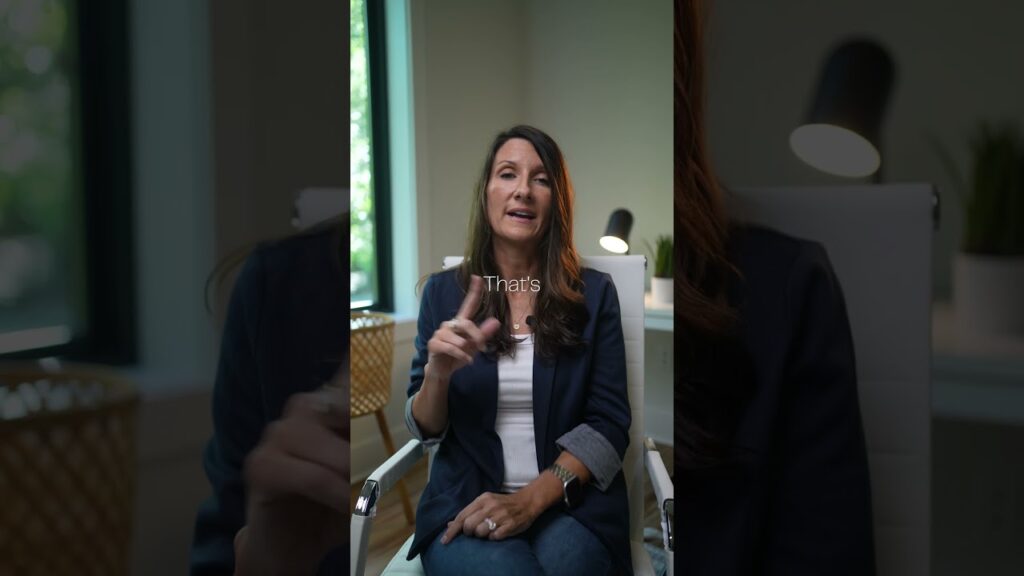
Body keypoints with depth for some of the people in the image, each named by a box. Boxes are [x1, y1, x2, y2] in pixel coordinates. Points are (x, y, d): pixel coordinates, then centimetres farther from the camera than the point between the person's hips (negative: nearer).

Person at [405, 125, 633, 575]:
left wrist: (532, 499, -16)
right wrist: (437, 374, -15)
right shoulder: (444, 292, 6)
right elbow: (424, 429, 7)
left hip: (570, 504, 0)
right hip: (464, 504, 0)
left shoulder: (593, 293, 3)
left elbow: (609, 423, -2)